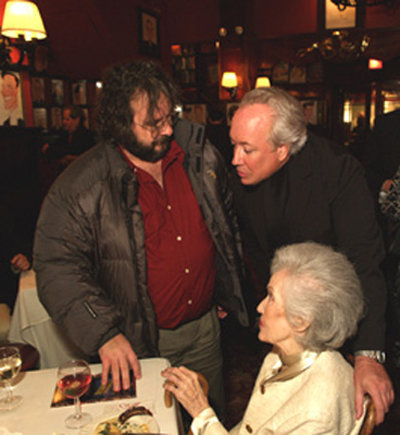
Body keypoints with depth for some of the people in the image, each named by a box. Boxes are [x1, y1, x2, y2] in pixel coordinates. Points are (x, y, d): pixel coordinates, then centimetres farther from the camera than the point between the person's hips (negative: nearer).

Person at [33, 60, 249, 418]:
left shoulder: (198, 151, -3)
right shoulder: (81, 187, -17)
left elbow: (226, 218, 10)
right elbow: (57, 267, -15)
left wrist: (228, 291, 12)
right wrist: (103, 333, -22)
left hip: (205, 327, 4)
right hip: (140, 345, -3)